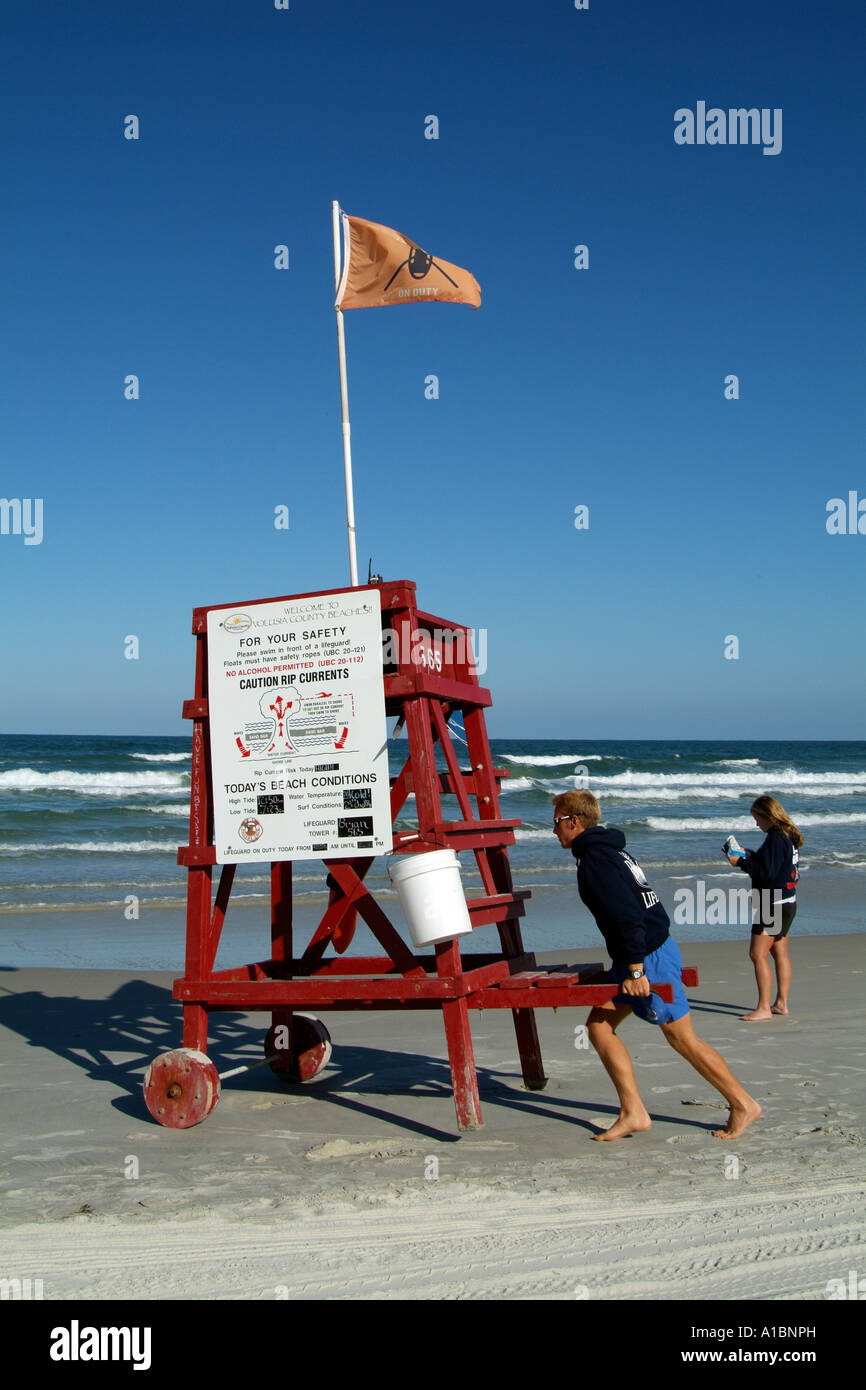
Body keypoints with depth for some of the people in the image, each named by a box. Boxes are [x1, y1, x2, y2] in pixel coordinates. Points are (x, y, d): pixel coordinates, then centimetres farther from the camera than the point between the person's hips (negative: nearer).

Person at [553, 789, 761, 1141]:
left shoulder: (594, 859, -16)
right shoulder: (609, 849, 15)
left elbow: (626, 914, -25)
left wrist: (635, 969, -24)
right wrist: (628, 965, 26)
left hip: (649, 957, -10)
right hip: (646, 954, 10)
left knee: (682, 1037, 0)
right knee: (599, 1026, 7)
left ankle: (743, 1104, 13)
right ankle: (633, 1113, 7)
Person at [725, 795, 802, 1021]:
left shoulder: (776, 839, -20)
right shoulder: (788, 836, 10)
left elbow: (767, 872, -24)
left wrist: (741, 862, -14)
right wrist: (749, 854, 11)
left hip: (773, 905, -10)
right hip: (787, 902, 10)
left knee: (758, 954, -8)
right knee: (780, 952, 15)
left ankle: (764, 1008, -8)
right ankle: (781, 1003, 22)